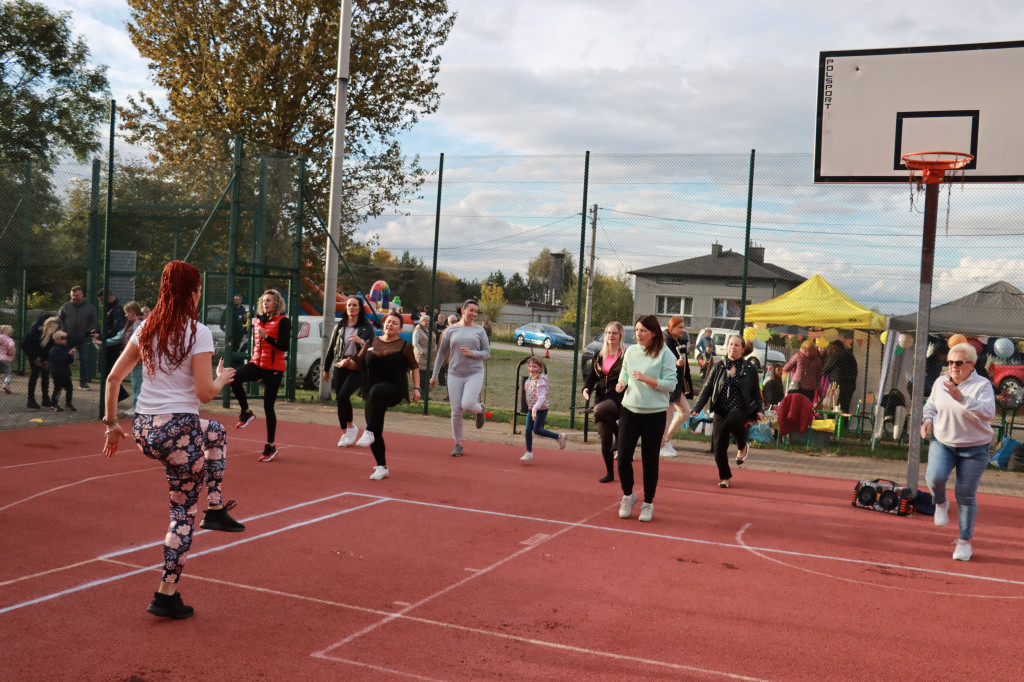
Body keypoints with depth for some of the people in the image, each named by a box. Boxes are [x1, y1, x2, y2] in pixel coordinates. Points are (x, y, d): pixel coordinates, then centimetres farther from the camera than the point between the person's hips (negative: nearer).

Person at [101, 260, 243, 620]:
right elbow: (205, 393, -15)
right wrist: (223, 378, 6)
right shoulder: (198, 333, -12)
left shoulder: (146, 329, 7)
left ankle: (216, 509, 31)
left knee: (216, 432, 34)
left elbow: (113, 378, 9)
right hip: (179, 431, -7)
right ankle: (166, 595, 12)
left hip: (143, 429, 7)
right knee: (183, 514, 8)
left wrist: (111, 423, 17)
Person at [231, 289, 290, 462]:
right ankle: (246, 412, -5)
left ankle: (271, 446, 9)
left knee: (268, 406, -3)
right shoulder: (258, 321, 14)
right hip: (257, 364, 5)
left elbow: (285, 346, -14)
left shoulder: (282, 321, -6)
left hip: (274, 368, -5)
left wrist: (267, 337, -26)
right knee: (235, 378, -26)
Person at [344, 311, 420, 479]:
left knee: (377, 390, -40)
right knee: (376, 432, 1)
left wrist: (416, 388, 2)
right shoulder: (371, 343, 11)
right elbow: (358, 363, 16)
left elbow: (414, 368, 11)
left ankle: (369, 432, -36)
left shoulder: (404, 346, 3)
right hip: (373, 393, 4)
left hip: (395, 391, -4)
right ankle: (382, 467, 17)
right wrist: (348, 363, -5)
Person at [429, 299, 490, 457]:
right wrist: (435, 375, 9)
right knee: (456, 410, 0)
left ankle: (480, 409, 16)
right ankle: (458, 444, 16)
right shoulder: (451, 329, 5)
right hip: (455, 374, 1)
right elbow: (441, 352, 10)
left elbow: (487, 353, 5)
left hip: (475, 373, -1)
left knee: (467, 404, -21)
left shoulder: (479, 330, 5)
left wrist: (472, 353, -15)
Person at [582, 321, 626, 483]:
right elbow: (591, 375, 16)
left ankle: (619, 433, -9)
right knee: (605, 440, 3)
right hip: (601, 399, 5)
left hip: (620, 399, -5)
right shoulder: (599, 356, 13)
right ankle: (609, 473, 19)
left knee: (599, 410, -34)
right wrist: (586, 388, -2)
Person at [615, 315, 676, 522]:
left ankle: (648, 503, 21)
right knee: (623, 456, -2)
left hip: (654, 415, -3)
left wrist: (647, 379, -21)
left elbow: (671, 384, -10)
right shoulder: (630, 351, 7)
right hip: (629, 411, 3)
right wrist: (621, 383, -4)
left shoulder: (665, 354, -7)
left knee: (650, 460, 6)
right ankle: (628, 495, 22)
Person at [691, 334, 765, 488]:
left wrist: (759, 410, -1)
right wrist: (697, 408, -2)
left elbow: (756, 392, 11)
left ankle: (742, 446, -7)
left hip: (742, 410, -3)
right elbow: (707, 389, 8)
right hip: (720, 413, 3)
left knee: (733, 419, -38)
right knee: (719, 447, -1)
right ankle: (724, 477, 23)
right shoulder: (718, 368, 8)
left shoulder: (750, 369, 5)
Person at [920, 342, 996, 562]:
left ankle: (965, 541, 19)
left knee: (966, 496, 2)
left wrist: (961, 398, -36)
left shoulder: (982, 385, -12)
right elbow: (931, 405, 19)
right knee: (934, 477, -24)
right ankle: (941, 503, 11)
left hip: (974, 450, -3)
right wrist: (928, 420, -1)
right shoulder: (940, 382, 3)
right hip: (942, 443, 3)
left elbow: (988, 412, -27)